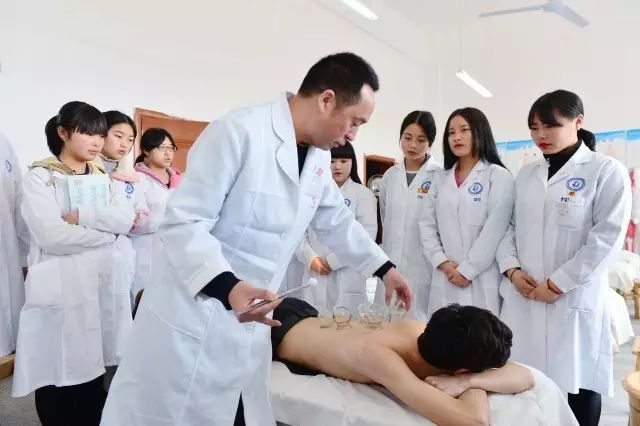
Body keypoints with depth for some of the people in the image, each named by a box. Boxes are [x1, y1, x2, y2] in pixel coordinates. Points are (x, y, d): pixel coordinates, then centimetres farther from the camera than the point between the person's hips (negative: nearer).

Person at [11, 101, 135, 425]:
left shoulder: (102, 179, 14)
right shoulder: (39, 177, -3)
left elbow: (126, 218, -3)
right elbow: (51, 236, -17)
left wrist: (80, 215, -14)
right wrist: (107, 232, -9)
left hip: (101, 284, 5)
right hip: (58, 289, -4)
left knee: (92, 371, 13)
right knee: (56, 374, 4)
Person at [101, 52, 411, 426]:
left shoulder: (319, 157, 6)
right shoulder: (240, 132, -19)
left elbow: (337, 221, 19)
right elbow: (184, 222, -20)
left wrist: (383, 267, 20)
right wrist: (227, 286, -33)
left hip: (250, 319, 7)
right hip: (194, 312, -7)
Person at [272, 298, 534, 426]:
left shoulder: (417, 328, -25)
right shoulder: (379, 358, -46)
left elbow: (524, 376, -19)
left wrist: (469, 381, -39)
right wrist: (475, 379, -34)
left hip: (306, 316, 6)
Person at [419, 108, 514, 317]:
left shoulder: (499, 176, 1)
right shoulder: (441, 179, 15)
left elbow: (494, 229, -9)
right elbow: (427, 224, 8)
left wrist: (467, 270, -11)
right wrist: (443, 263, -5)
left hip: (481, 280, -4)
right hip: (445, 280, 4)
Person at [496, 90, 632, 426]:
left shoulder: (607, 171, -2)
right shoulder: (526, 175, 13)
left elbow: (606, 238, -9)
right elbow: (508, 227, 12)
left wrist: (556, 284, -12)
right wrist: (512, 270, -5)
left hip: (573, 299, -4)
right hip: (522, 297, 4)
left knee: (575, 386, 4)